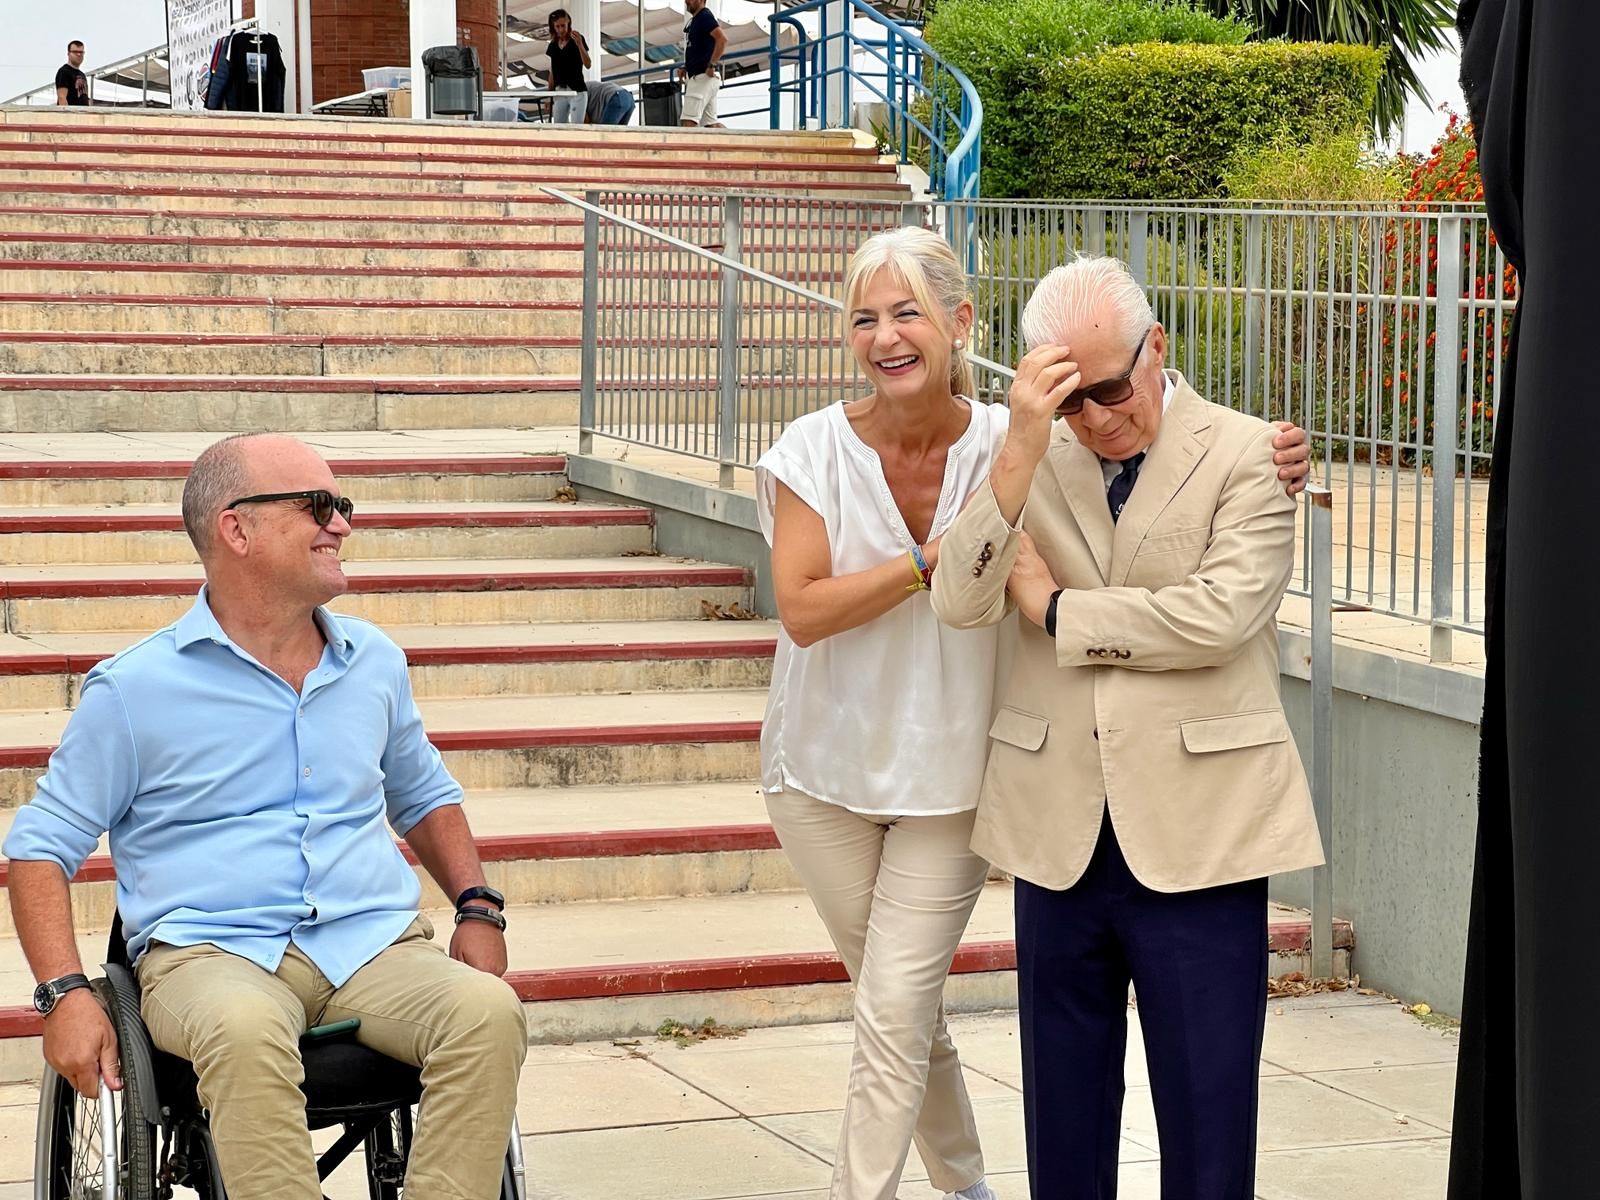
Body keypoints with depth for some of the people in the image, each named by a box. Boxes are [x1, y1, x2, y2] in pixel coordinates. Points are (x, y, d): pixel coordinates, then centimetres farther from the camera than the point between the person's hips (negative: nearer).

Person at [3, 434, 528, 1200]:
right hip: (211, 953, -4)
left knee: (488, 1010, -29)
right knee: (245, 1031, -40)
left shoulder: (374, 662, 15)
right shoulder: (136, 688, 2)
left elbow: (424, 796, 30)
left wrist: (476, 907, 12)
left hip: (376, 941, 4)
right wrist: (64, 993, -10)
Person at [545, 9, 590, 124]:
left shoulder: (577, 39, -3)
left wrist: (580, 45, -27)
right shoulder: (553, 45, 12)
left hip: (576, 92, -6)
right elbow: (552, 72, 16)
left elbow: (587, 65, -14)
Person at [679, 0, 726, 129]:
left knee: (688, 120, -14)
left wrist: (712, 65, -24)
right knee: (710, 123, 10)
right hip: (697, 76, 10)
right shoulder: (693, 20, 20)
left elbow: (722, 39, -25)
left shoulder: (705, 16, -10)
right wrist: (685, 68, 14)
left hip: (704, 76, -10)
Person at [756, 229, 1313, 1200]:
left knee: (894, 1013, -8)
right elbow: (802, 609, -18)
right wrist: (932, 561, -25)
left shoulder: (1010, 445, -10)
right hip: (829, 770, 1)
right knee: (907, 1009, 15)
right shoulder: (817, 449, -10)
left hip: (949, 776, -1)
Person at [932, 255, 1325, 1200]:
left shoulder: (1245, 456, -3)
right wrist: (1024, 447, -18)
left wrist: (1054, 608, -6)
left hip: (1196, 832, -3)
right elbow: (959, 603, -7)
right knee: (1063, 1115, 13)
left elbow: (1222, 613, -17)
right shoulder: (1031, 463, 8)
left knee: (1207, 1113, 3)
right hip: (1060, 833, 4)